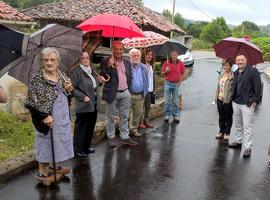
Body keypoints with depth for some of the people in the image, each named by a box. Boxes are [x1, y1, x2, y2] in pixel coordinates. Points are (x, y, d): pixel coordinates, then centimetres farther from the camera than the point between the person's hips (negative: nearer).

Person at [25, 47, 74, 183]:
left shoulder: (62, 76, 5)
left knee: (59, 141, 18)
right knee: (46, 142, 4)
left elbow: (67, 96, 17)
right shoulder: (37, 80, -15)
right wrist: (44, 116, -22)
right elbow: (30, 103, -17)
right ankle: (42, 171, 22)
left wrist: (70, 89, -5)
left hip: (63, 118, 7)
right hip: (48, 119, -7)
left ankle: (54, 165, 38)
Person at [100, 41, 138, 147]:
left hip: (125, 93, 4)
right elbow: (103, 77, -12)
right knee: (110, 117, 7)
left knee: (124, 117, 11)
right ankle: (111, 137, 20)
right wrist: (109, 66, -24)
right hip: (112, 93, -4)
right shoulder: (106, 62, -6)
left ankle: (125, 137, 20)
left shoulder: (127, 62, 9)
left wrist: (129, 90, 11)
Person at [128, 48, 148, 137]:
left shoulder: (143, 67, 10)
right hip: (129, 94, -5)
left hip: (140, 95, 6)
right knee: (128, 113, 0)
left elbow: (146, 80, 17)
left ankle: (133, 129, 26)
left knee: (138, 113, 12)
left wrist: (145, 91, 9)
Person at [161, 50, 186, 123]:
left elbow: (182, 72, 12)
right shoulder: (166, 63, -5)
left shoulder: (180, 63, -1)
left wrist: (180, 81, 1)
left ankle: (176, 116, 15)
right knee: (167, 101, 4)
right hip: (168, 83, -1)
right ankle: (167, 115, 15)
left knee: (175, 101, 7)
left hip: (176, 84, 1)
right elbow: (162, 74, 2)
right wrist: (166, 71, -19)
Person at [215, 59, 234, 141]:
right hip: (220, 99, 6)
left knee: (228, 117, 8)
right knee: (221, 117, 15)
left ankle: (227, 133, 20)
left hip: (228, 100, -6)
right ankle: (221, 132, 27)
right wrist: (216, 96, 11)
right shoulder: (221, 74, 8)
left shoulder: (233, 76, -13)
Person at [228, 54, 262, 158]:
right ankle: (238, 142, 32)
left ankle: (247, 148, 3)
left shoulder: (253, 71, -9)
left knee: (247, 127, -4)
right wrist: (233, 99, 12)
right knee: (238, 125, 17)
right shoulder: (236, 73, 12)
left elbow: (258, 87, -11)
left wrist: (255, 100, -13)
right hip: (236, 103, 7)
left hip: (248, 104, -7)